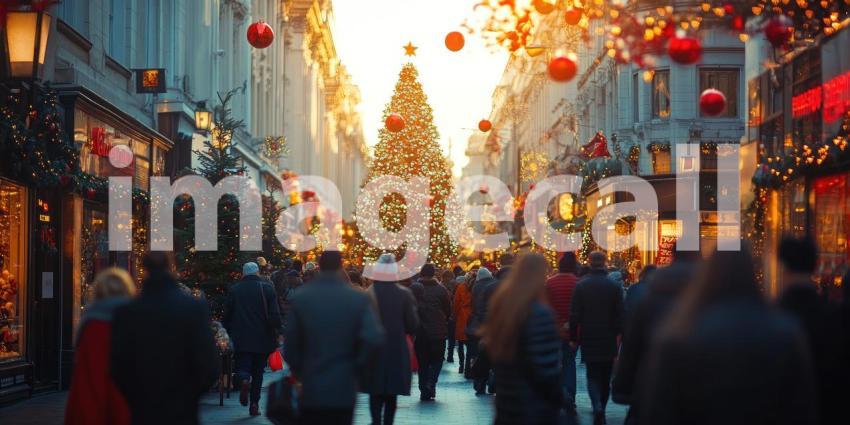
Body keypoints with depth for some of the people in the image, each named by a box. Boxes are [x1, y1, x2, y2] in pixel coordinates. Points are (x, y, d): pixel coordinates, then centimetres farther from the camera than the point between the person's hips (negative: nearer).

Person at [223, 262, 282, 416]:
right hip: (262, 339, 1)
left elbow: (227, 315, 3)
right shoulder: (267, 288, 0)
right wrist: (276, 332, 2)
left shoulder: (234, 289, 2)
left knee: (242, 366, 4)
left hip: (241, 339, -1)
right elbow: (274, 315, -6)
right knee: (258, 372, 11)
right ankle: (254, 404, 9)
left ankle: (244, 380, -30)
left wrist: (227, 332, 12)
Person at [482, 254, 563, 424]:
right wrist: (558, 398, -6)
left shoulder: (500, 305, 4)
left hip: (505, 403, 7)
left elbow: (489, 347, 12)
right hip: (536, 410, -7)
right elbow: (547, 368, -20)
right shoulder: (539, 314, -19)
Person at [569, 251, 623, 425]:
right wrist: (619, 335, 3)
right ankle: (601, 409, 22)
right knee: (605, 377, 14)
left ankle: (597, 408, -19)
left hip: (589, 338, -1)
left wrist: (573, 338, 1)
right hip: (608, 339, 1)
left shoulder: (581, 285, -7)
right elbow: (620, 314, -4)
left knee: (593, 376, 3)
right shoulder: (614, 286, -5)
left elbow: (574, 314, -7)